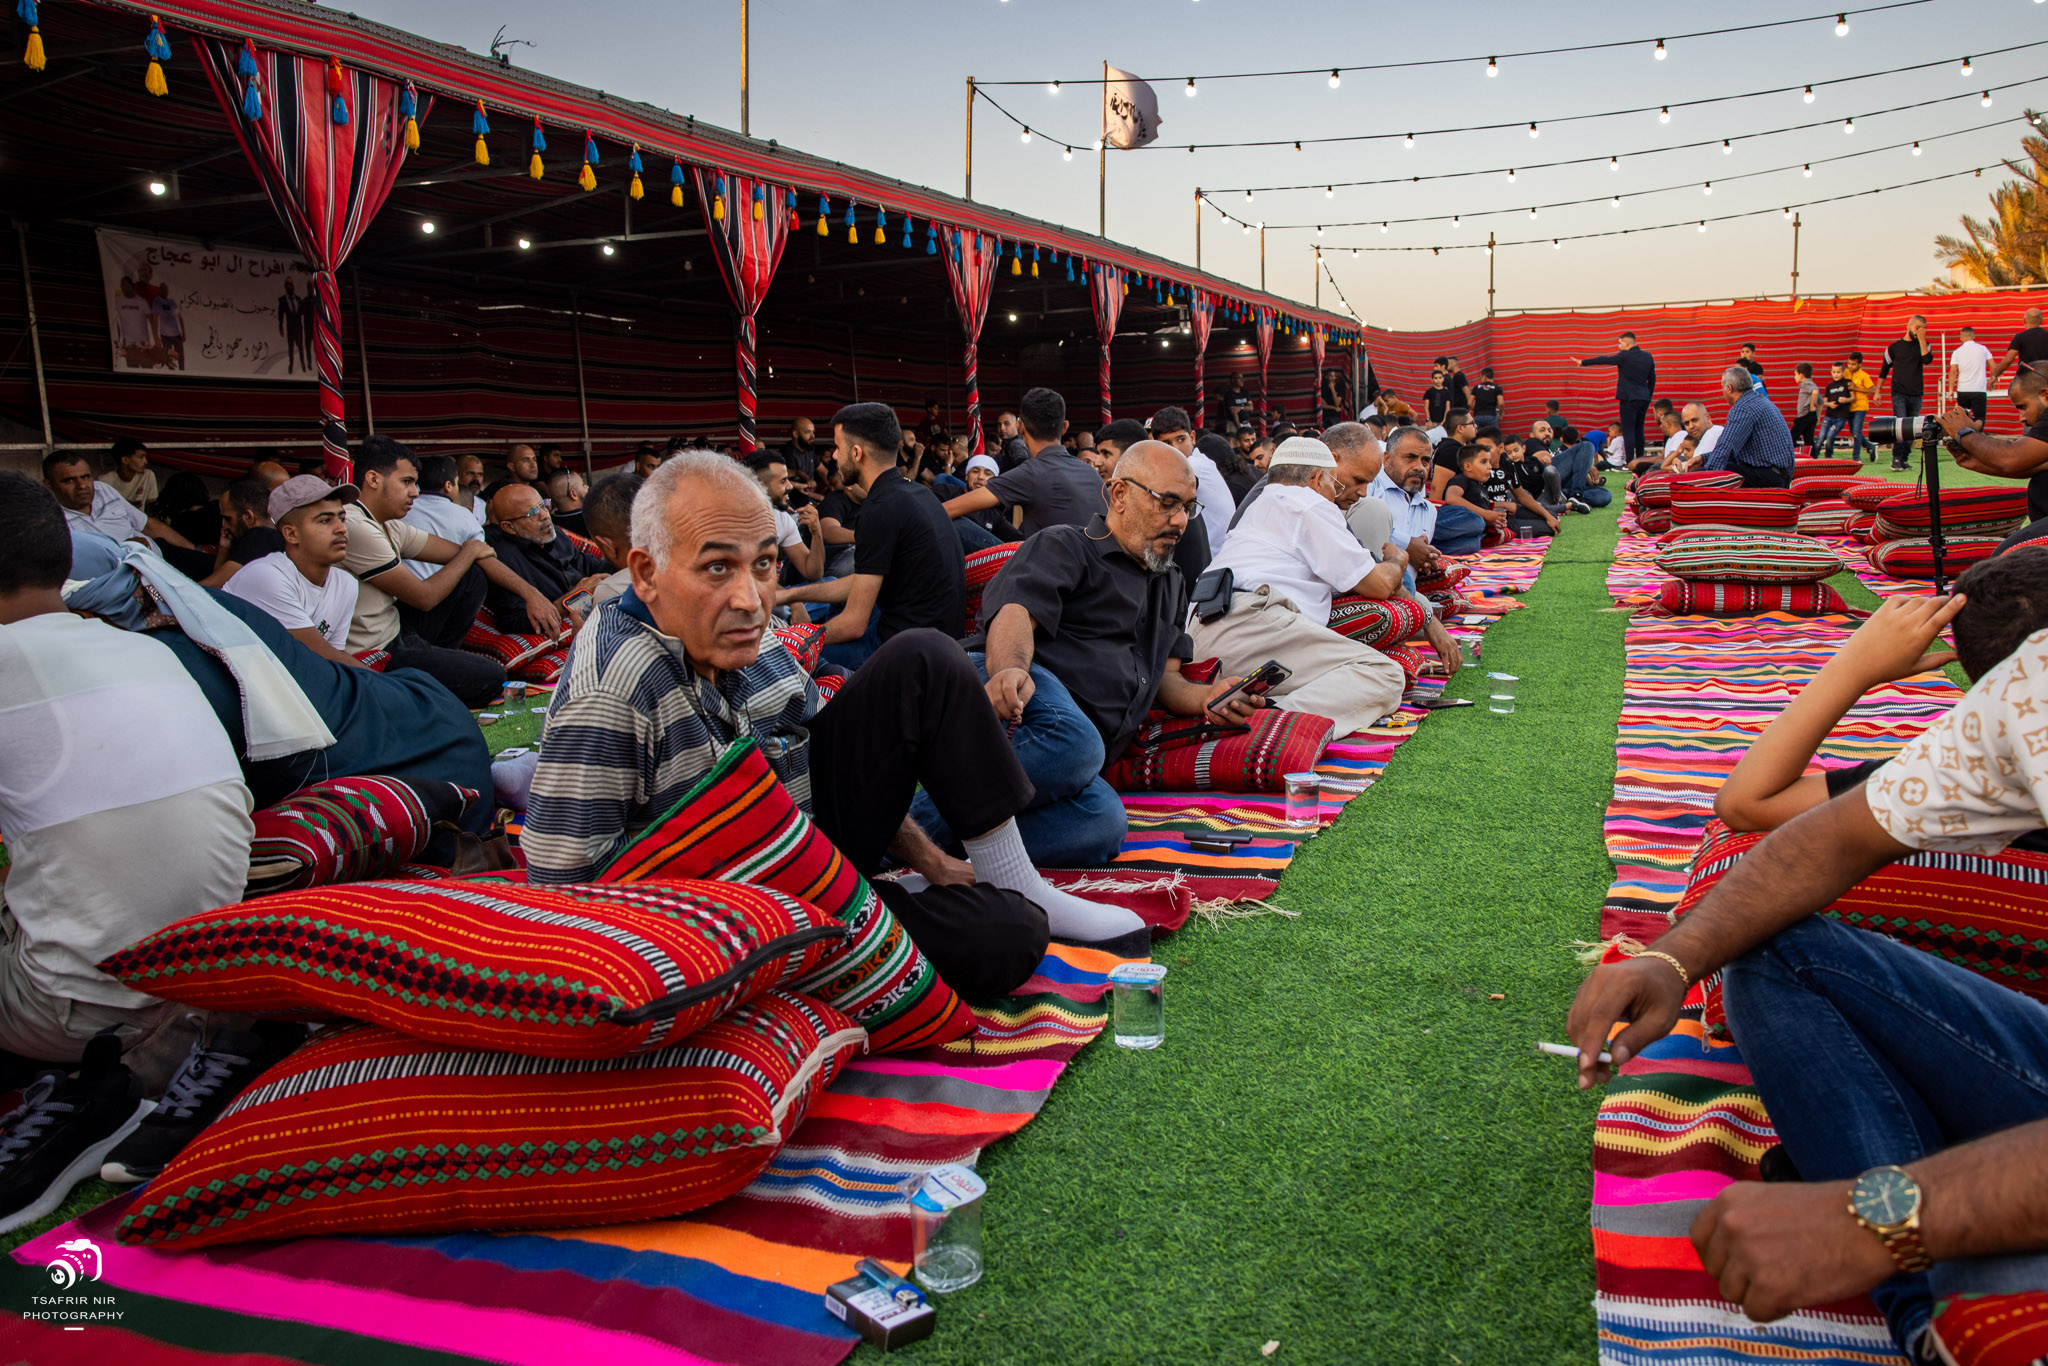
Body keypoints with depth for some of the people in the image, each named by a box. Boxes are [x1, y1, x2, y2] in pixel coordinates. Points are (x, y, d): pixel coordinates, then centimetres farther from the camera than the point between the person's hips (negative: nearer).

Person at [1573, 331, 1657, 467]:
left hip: (1629, 398, -7)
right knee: (1638, 430, 14)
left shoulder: (1624, 356, -9)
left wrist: (1583, 362, 12)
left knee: (1628, 430, -7)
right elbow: (1652, 379, 14)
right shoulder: (1648, 356, 10)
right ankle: (1640, 461, 16)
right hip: (1644, 399, 7)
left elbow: (1603, 360, 1)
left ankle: (1630, 463, -12)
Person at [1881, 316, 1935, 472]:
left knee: (1911, 429, 4)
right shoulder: (1894, 347, 5)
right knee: (1900, 425, -16)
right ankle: (1896, 459, -11)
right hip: (1899, 393, -3)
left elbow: (1928, 360, -12)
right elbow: (1884, 370, 13)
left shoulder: (1923, 345, 9)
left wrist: (1922, 339, -13)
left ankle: (1904, 459, 10)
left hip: (1916, 394, 3)